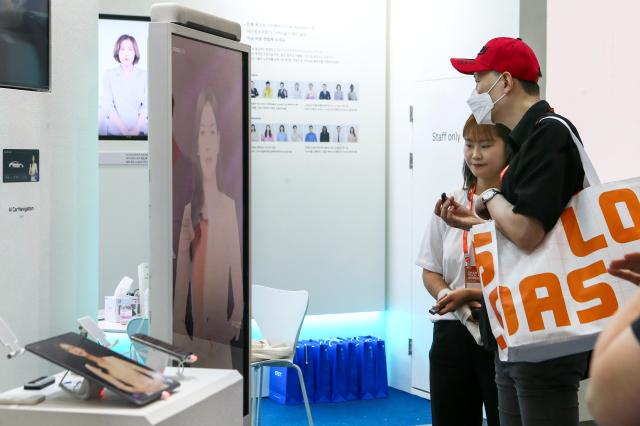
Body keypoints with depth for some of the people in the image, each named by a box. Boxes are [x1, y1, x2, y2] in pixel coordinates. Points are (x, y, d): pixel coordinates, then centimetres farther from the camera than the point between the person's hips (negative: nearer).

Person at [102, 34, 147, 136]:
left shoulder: (144, 75, 1)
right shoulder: (109, 74, -1)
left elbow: (146, 104, -4)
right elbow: (108, 105, -7)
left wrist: (136, 130, -17)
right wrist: (124, 130, -17)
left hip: (139, 130, 0)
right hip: (115, 130, 0)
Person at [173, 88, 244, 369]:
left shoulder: (230, 206, -4)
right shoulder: (188, 211, 2)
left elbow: (239, 283, -1)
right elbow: (180, 289, 4)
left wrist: (234, 325, -12)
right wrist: (181, 342, -1)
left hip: (223, 346, -2)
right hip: (193, 343, 2)